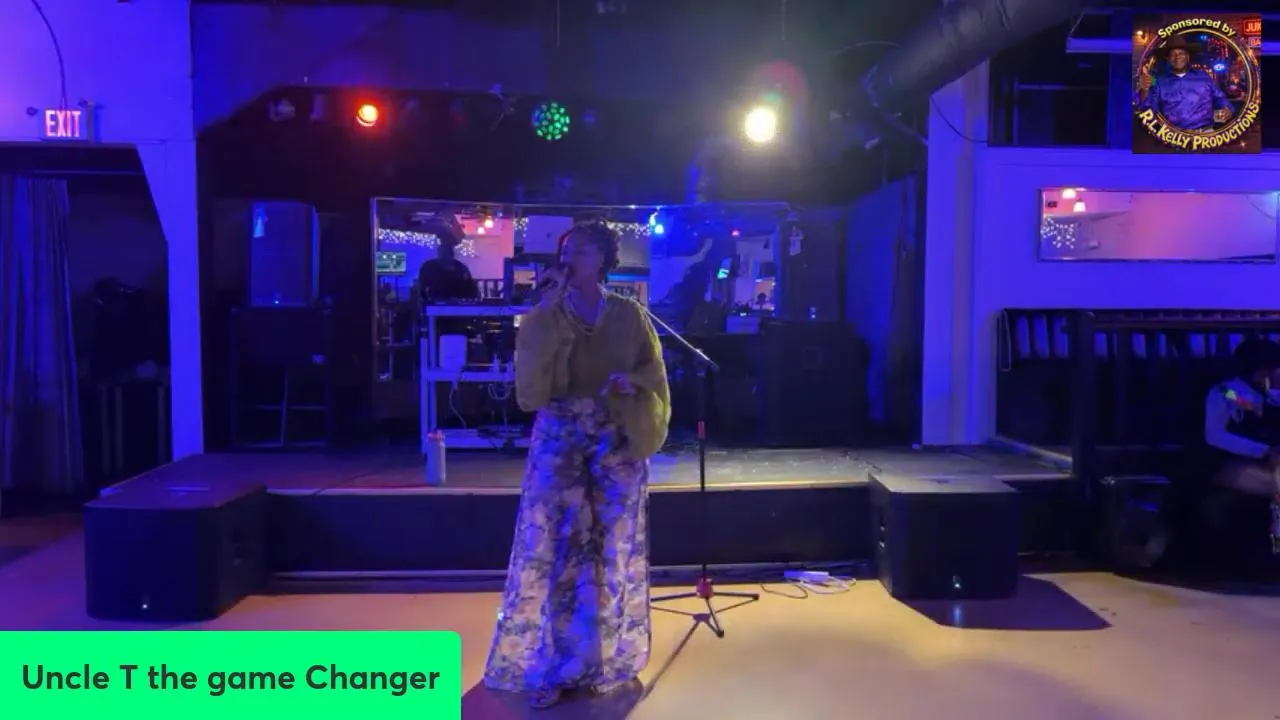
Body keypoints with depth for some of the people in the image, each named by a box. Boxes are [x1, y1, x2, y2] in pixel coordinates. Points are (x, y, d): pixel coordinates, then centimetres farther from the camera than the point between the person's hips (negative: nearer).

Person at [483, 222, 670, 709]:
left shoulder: (629, 314, 3)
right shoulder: (544, 315, 3)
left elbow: (654, 373, 6)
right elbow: (530, 378, -11)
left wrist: (631, 381, -16)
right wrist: (550, 311, -15)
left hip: (617, 442, 1)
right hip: (559, 440, 0)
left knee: (613, 550, 6)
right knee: (553, 547, -4)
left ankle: (606, 659, 23)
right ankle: (551, 666, 9)